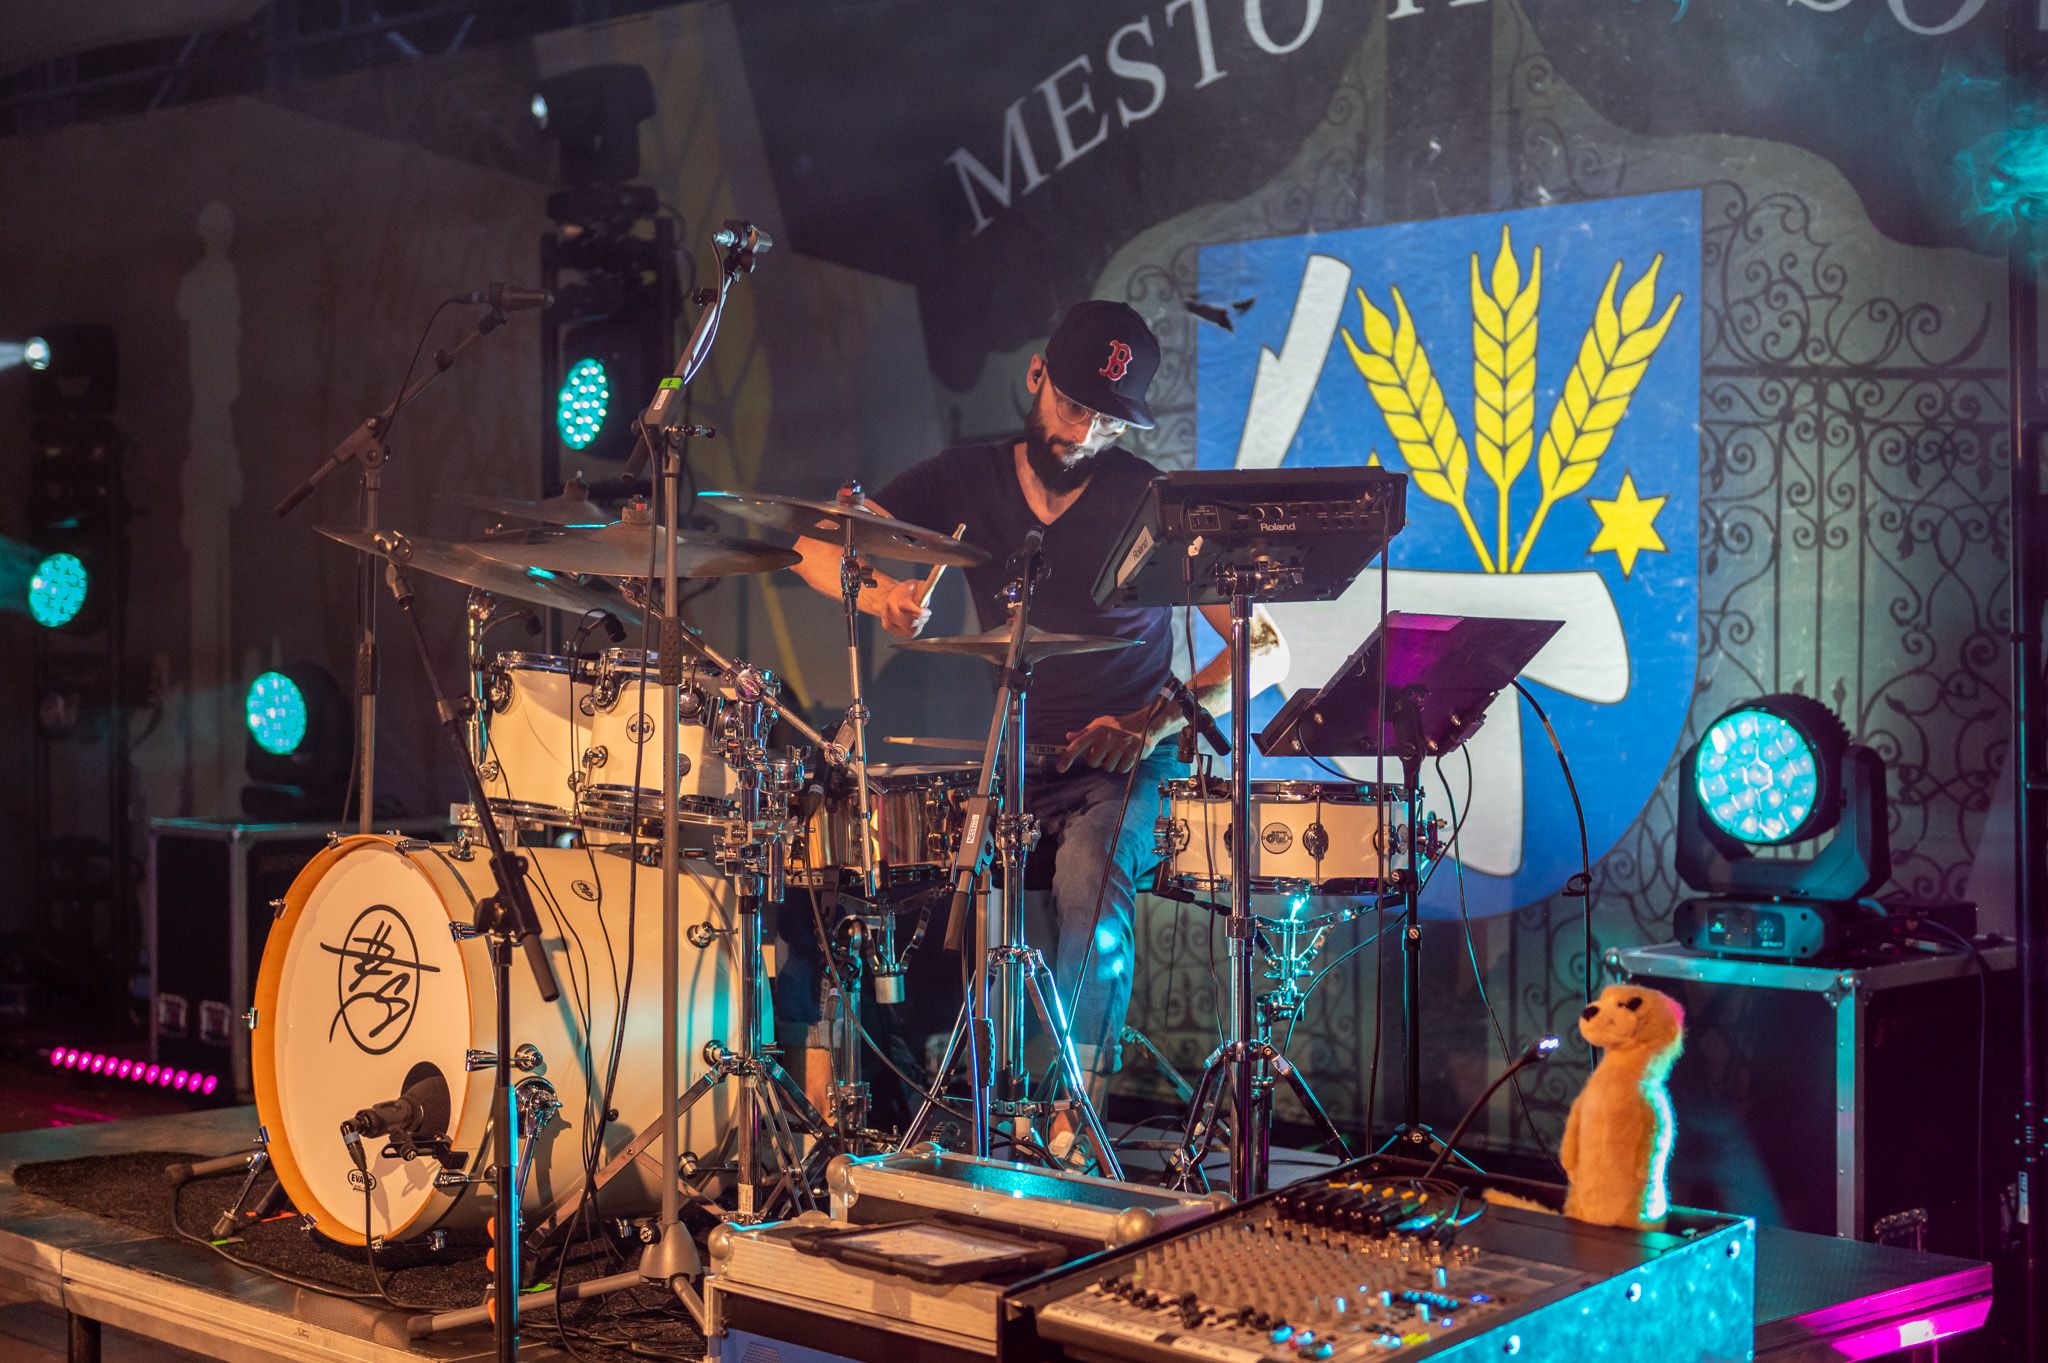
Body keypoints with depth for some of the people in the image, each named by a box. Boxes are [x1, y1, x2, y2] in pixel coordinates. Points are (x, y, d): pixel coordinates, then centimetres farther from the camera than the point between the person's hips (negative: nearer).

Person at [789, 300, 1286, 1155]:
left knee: (1088, 874, -35)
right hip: (1007, 763, 4)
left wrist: (1155, 722, -23)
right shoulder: (967, 481, 5)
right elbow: (815, 548, -3)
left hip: (1125, 771, -3)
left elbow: (1263, 647, -7)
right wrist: (877, 590, -27)